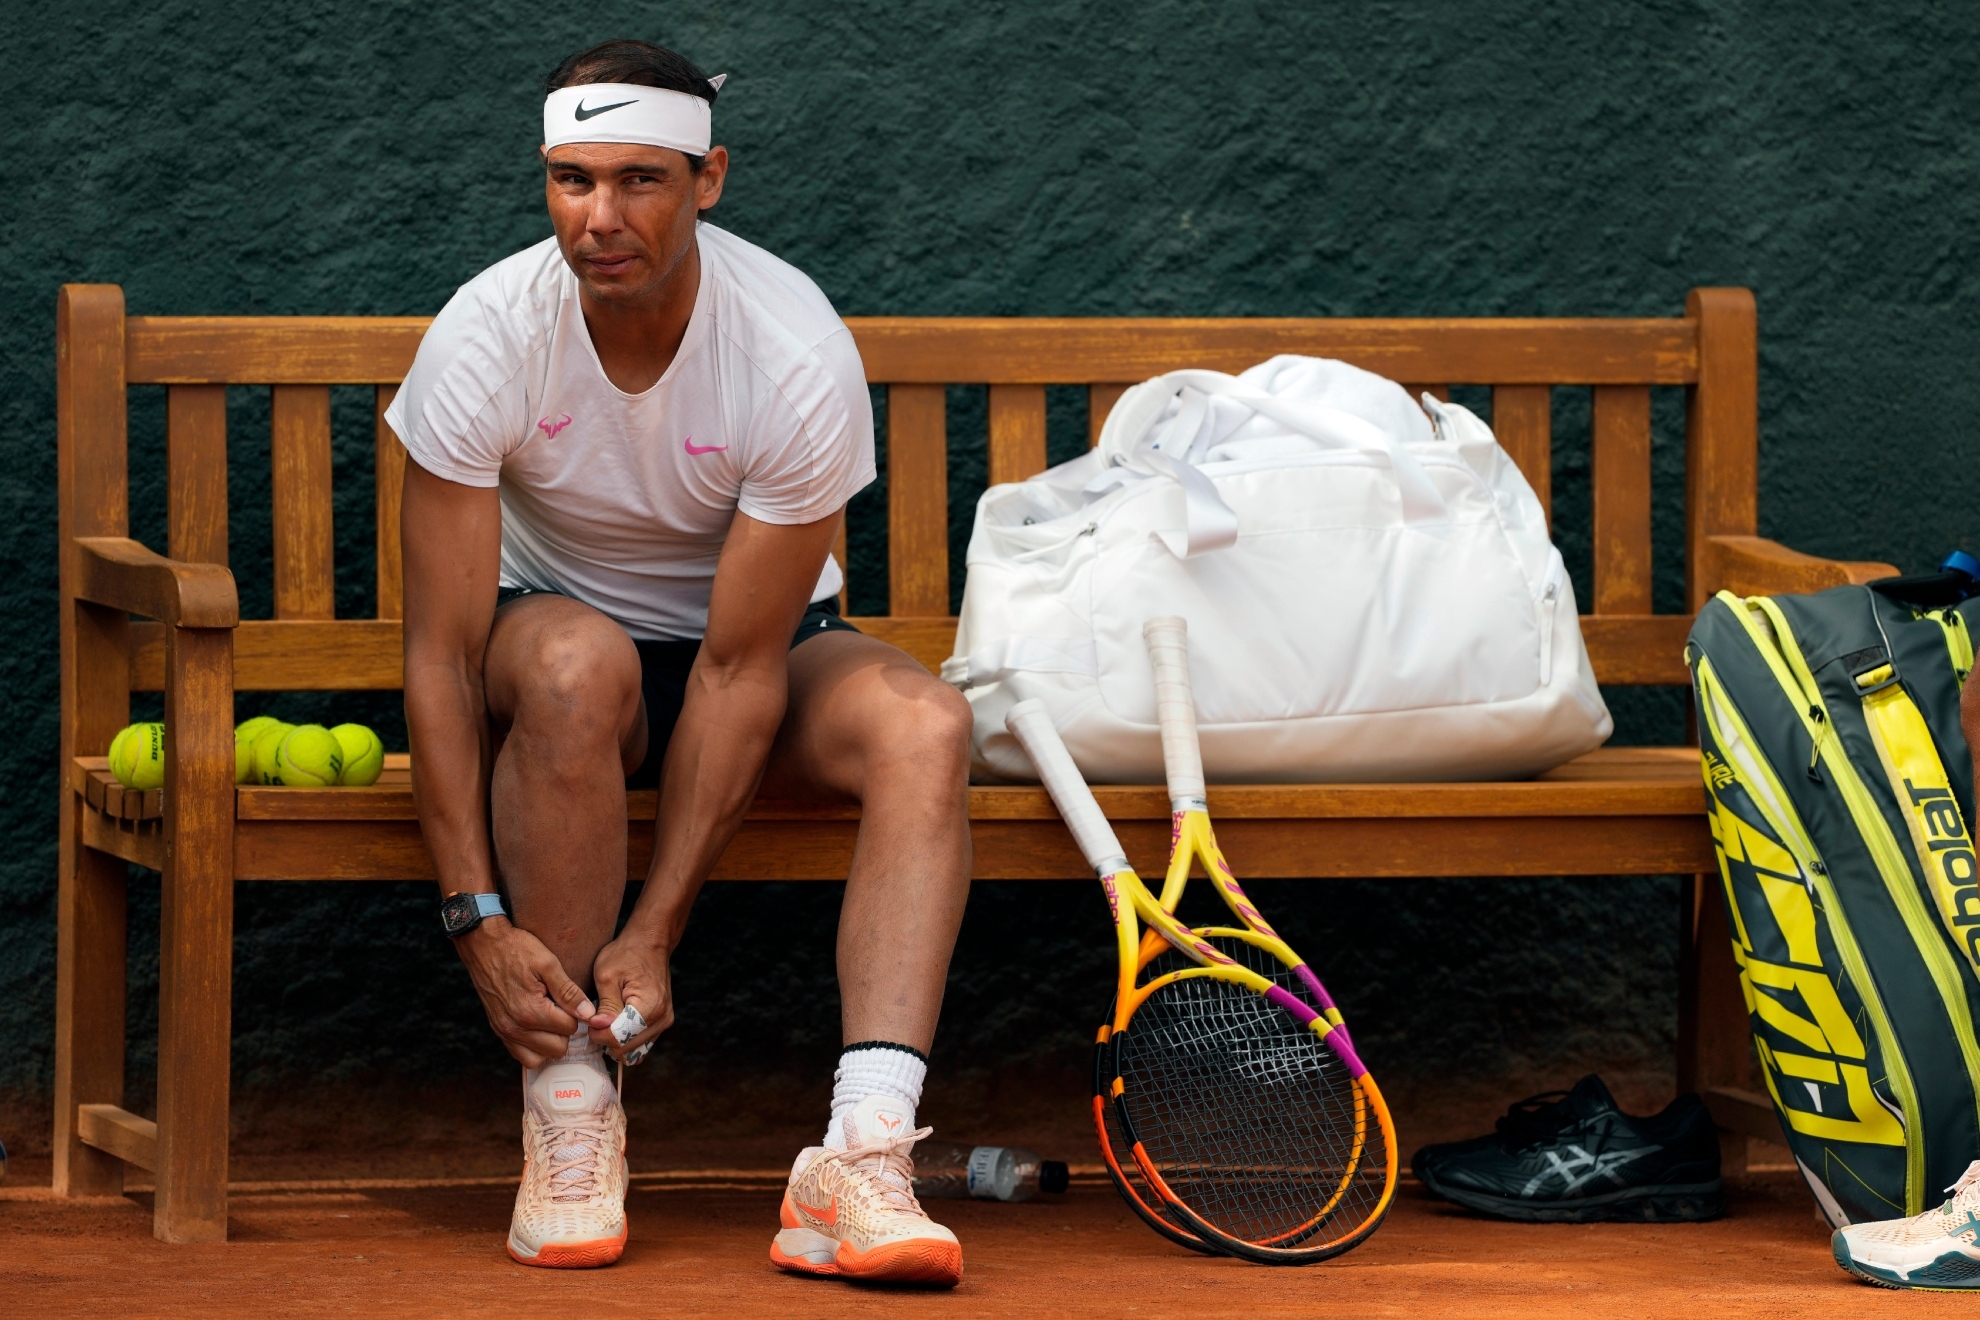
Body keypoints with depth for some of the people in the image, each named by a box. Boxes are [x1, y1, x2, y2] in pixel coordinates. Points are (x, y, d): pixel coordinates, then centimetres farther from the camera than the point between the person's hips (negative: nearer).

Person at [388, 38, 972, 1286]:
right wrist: (481, 918, -30)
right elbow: (441, 653, -21)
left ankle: (860, 1163, -43)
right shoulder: (486, 340, -22)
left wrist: (654, 934, -29)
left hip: (757, 640, 1)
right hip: (555, 617, -1)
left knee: (926, 724, -31)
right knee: (577, 664, -38)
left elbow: (741, 668, -24)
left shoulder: (801, 355, -25)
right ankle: (568, 1122, -30)